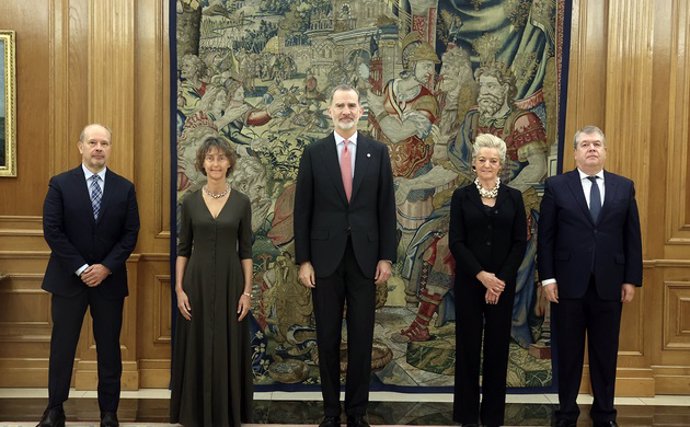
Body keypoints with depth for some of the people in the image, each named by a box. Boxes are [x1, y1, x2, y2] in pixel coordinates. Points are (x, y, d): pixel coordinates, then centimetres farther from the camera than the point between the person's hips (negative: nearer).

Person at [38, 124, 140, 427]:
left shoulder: (125, 188, 3)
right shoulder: (60, 184, -1)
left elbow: (130, 234, -1)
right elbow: (52, 231, -7)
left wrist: (105, 267, -12)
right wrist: (81, 268, -13)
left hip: (110, 279, 1)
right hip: (68, 278, -1)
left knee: (109, 348, 7)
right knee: (62, 345, 7)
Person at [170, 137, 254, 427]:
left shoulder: (241, 202, 0)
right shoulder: (190, 201, 2)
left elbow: (246, 250, 1)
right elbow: (182, 249, 4)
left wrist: (247, 291, -4)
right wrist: (179, 288, -4)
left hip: (230, 282, 0)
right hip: (197, 281, 0)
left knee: (228, 349, 6)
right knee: (197, 349, 6)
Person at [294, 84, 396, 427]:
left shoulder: (378, 151, 4)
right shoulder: (314, 153, 2)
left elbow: (386, 208, 4)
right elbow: (302, 210, 1)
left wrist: (386, 257, -1)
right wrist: (303, 260, -4)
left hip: (365, 257, 1)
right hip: (326, 257, 0)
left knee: (361, 338, 7)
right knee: (328, 338, 8)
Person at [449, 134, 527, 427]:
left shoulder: (513, 197, 5)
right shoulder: (462, 196, 1)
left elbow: (520, 242, 1)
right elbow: (455, 242, -4)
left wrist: (501, 280, -9)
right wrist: (481, 275, -14)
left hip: (503, 283, 1)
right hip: (469, 282, -1)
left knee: (497, 347, 6)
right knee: (468, 345, 4)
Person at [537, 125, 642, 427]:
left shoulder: (624, 187, 7)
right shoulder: (556, 186, 0)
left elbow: (632, 237, 5)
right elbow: (546, 236, -2)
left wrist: (631, 279, 1)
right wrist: (547, 278, -8)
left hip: (609, 285, 2)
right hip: (568, 284, -2)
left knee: (605, 353, 11)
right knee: (568, 352, 9)